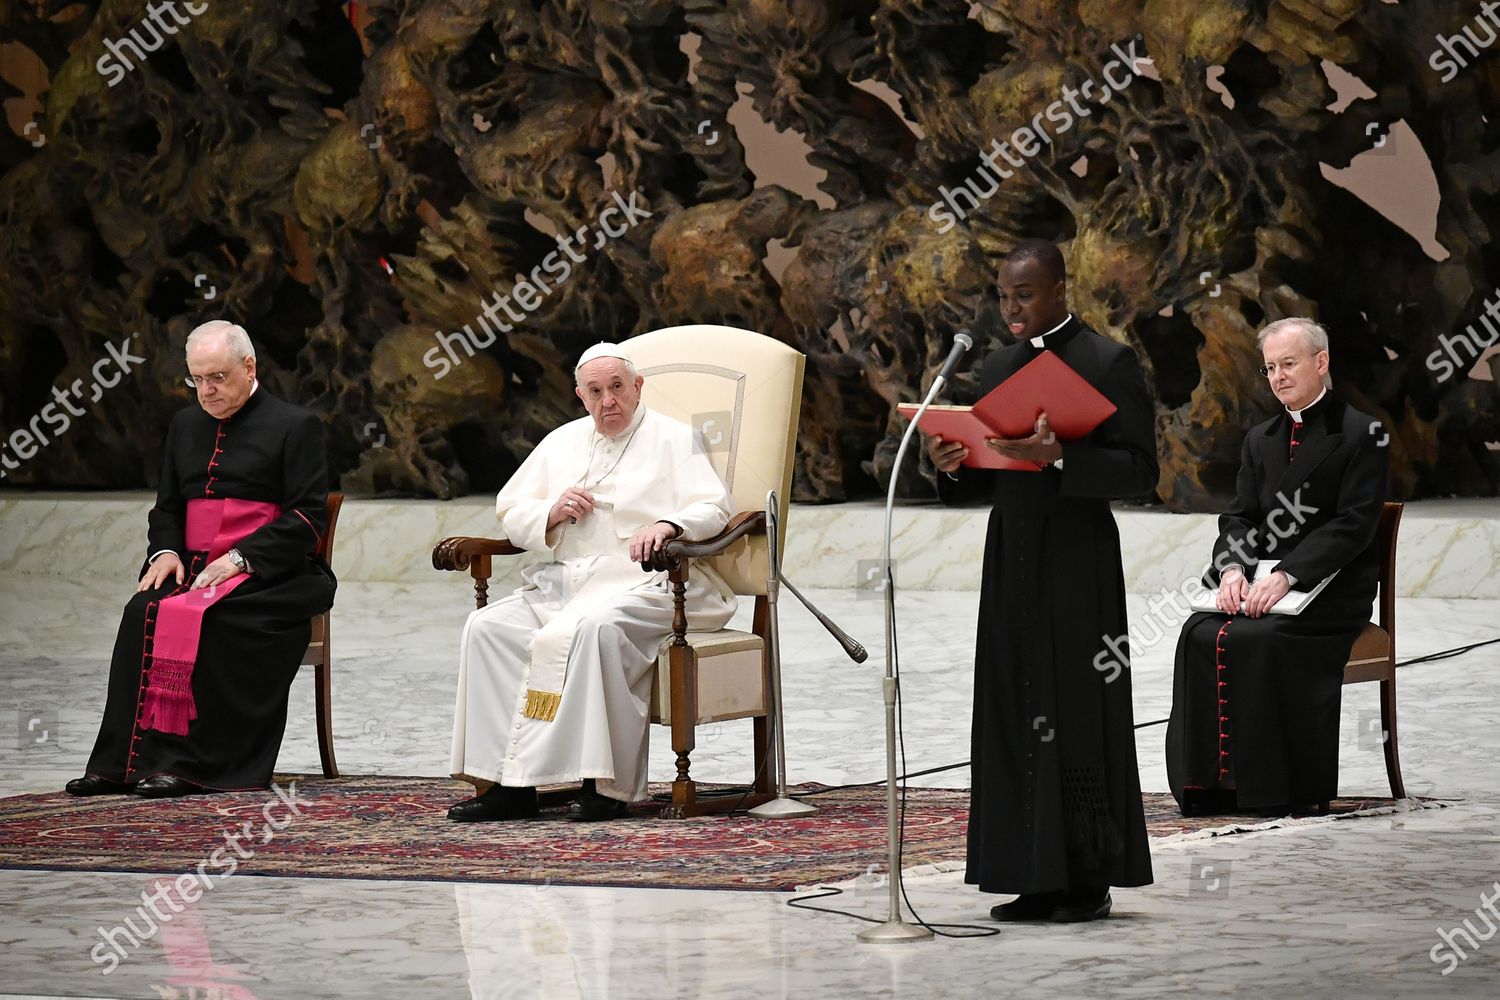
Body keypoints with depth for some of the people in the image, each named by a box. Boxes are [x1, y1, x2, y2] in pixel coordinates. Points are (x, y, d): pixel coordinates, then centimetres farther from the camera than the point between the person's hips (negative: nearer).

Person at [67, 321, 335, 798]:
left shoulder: (294, 426, 1)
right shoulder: (186, 425, 21)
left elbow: (307, 516, -7)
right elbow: (167, 507, 26)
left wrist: (240, 558, -18)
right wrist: (166, 550, 2)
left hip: (269, 575, -5)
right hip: (194, 570, 5)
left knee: (207, 619, -34)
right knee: (144, 611, -26)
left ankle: (191, 764, -33)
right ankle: (123, 762, -29)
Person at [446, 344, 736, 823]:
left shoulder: (674, 439, 7)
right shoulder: (562, 442, 22)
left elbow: (713, 509, -7)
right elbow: (509, 513, 22)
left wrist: (667, 525, -28)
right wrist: (554, 512, 0)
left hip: (644, 584, -6)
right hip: (565, 582, 6)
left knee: (591, 629, -38)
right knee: (487, 628, -18)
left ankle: (605, 785, -35)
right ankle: (507, 783, -23)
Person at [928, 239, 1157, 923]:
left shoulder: (1107, 363, -5)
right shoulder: (997, 368, 15)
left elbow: (1140, 469, -11)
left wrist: (1058, 455, -23)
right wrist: (953, 465, -2)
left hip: (1078, 559, -6)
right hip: (1011, 557, 6)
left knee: (1078, 711, -3)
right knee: (1015, 715, 4)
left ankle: (1090, 878, 4)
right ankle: (1038, 879, 9)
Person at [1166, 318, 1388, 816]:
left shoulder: (1361, 434, -3)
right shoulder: (1260, 439, 19)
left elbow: (1353, 525, -12)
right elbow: (1238, 517, 12)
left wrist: (1285, 576, -23)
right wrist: (1232, 569, -12)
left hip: (1333, 592, -5)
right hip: (1262, 586, 6)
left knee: (1258, 640, -32)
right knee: (1201, 634, -23)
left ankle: (1276, 787, -24)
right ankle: (1211, 780, -20)